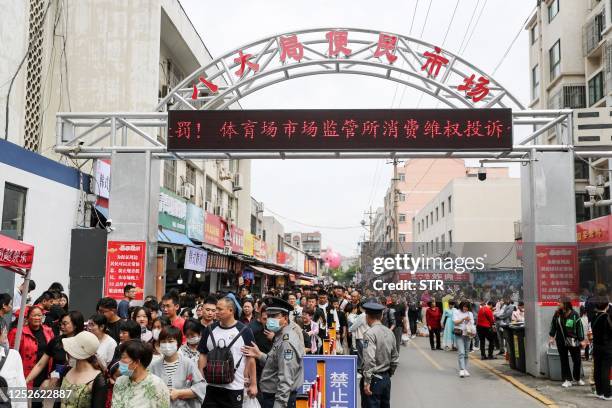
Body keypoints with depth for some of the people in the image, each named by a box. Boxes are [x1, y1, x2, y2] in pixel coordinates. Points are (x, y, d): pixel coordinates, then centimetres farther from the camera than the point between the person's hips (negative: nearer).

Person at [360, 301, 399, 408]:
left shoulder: (370, 333, -15)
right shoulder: (390, 332, 6)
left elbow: (369, 360, -24)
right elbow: (395, 358, 12)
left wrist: (367, 381, -20)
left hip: (374, 379, -7)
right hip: (386, 378, 7)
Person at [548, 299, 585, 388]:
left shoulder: (574, 315, -11)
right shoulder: (557, 314, -2)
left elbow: (579, 327, -7)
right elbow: (553, 325, 7)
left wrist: (581, 340, -7)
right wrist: (552, 336, 4)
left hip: (573, 341, -3)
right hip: (561, 341, 3)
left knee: (577, 360, 6)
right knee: (564, 361, 7)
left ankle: (577, 378, 27)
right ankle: (567, 380, 15)